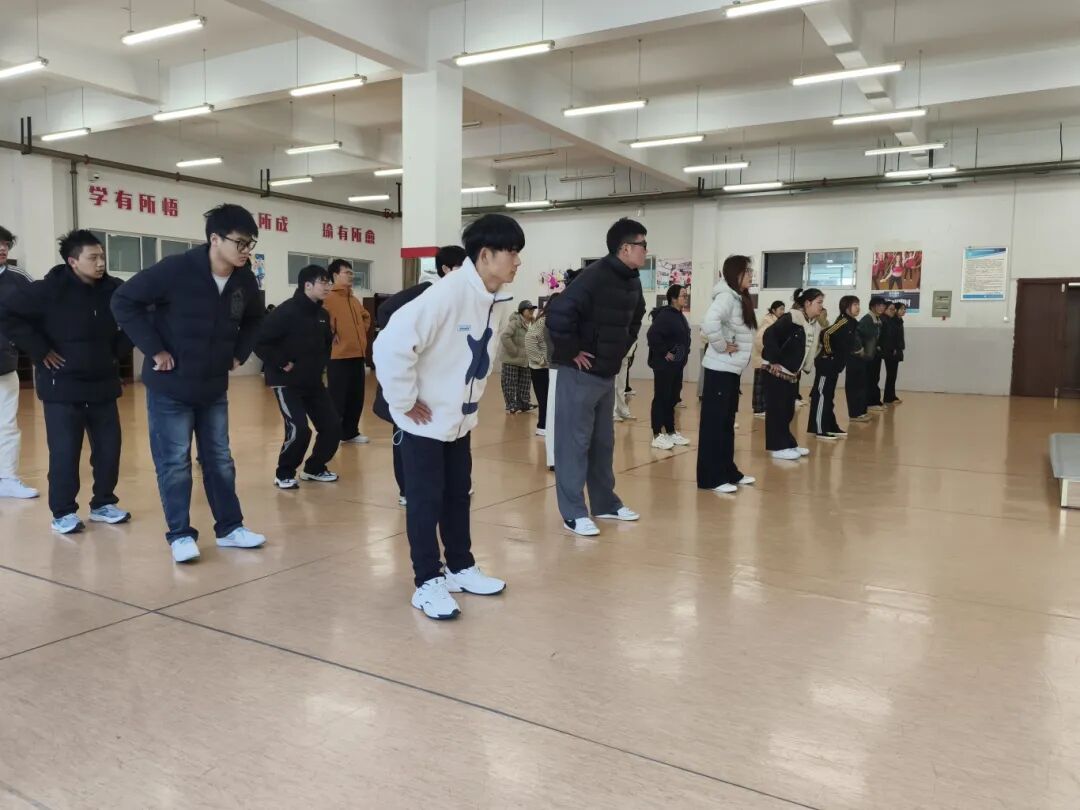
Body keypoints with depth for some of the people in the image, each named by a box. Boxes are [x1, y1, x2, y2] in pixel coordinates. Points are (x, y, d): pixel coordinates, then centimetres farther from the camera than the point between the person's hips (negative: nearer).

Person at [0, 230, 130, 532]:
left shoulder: (113, 290, 0)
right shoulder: (49, 290, -12)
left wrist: (119, 348, 6)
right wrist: (40, 350, -14)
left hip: (103, 385, 4)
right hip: (62, 387, -4)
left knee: (109, 448, 7)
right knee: (64, 452, -1)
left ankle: (103, 504, 23)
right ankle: (63, 513, 11)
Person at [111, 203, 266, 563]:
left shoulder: (245, 280, -3)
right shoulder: (176, 269, -20)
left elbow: (253, 319, 18)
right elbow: (124, 301, -16)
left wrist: (239, 353, 7)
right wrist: (153, 349, -17)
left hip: (215, 388, 5)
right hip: (170, 386, -5)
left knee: (220, 459, 12)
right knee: (174, 463, 2)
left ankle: (229, 528, 22)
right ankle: (180, 535, 14)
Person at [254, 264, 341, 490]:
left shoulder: (322, 314, 6)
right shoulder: (286, 311, -16)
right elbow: (260, 343, -19)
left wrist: (322, 363, 11)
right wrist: (282, 363, -18)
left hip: (314, 383, 7)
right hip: (287, 383, -7)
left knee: (333, 426, 3)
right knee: (299, 429, -18)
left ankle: (315, 468, 24)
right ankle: (284, 474, 5)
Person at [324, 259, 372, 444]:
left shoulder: (354, 300, 16)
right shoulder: (329, 298, -10)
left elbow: (366, 317, 33)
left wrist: (363, 331, 19)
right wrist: (332, 335, -14)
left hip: (357, 355, 8)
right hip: (339, 357, -8)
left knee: (356, 397, 12)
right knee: (337, 398, -4)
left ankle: (350, 433, 23)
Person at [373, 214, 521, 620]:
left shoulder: (500, 302, -1)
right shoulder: (448, 294, -27)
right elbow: (391, 345, -31)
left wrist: (470, 394, 11)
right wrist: (405, 402, -22)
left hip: (461, 418, 8)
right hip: (424, 419, -8)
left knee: (458, 496, 17)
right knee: (426, 501, 2)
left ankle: (460, 568, 31)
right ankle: (428, 582, 14)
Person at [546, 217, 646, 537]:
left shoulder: (632, 282, 7)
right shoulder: (594, 277, -20)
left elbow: (635, 318, 27)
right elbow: (558, 315, -29)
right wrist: (571, 352, -19)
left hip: (608, 375, 9)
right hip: (581, 374, -9)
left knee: (603, 441, 17)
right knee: (575, 442, -1)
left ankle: (605, 503, 29)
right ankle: (573, 513, 7)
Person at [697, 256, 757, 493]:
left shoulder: (741, 299, 12)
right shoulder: (726, 297, -16)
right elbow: (710, 322, -34)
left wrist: (731, 346, 10)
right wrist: (722, 346, -21)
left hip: (733, 370, 9)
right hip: (720, 370, -9)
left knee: (727, 423, 15)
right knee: (714, 423, -4)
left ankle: (728, 472, 25)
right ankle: (711, 478, 0)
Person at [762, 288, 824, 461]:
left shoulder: (813, 325, 9)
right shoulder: (791, 318, -17)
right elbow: (769, 335, -25)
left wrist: (806, 367, 10)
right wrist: (774, 360, -23)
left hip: (792, 373, 9)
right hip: (778, 371, -9)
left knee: (787, 410, 15)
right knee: (776, 410, -2)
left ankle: (788, 444, 24)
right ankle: (778, 447, 4)